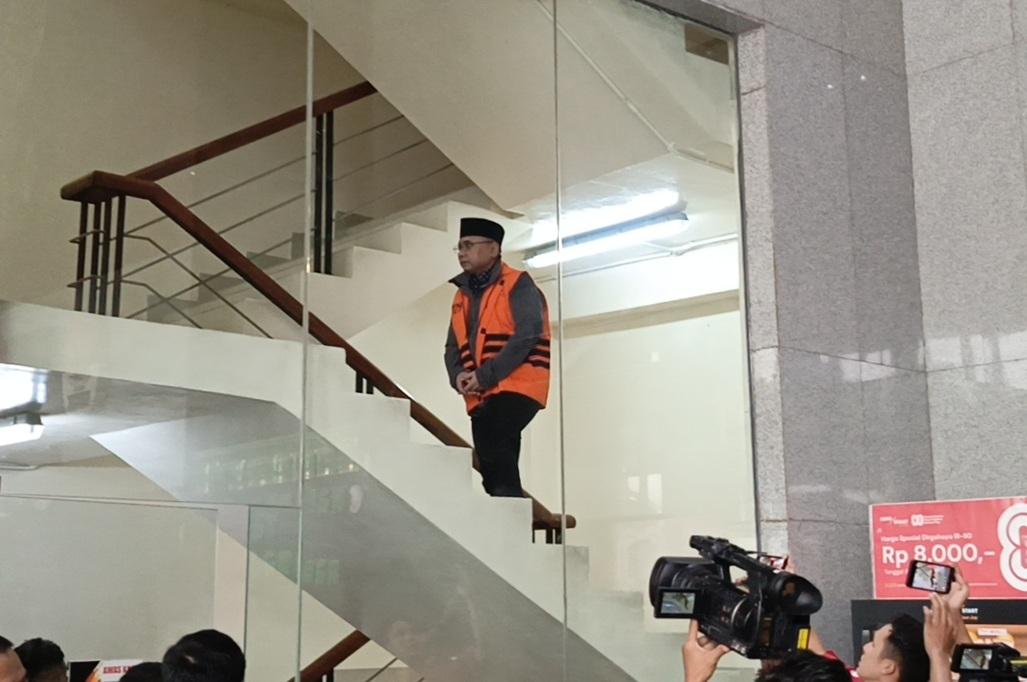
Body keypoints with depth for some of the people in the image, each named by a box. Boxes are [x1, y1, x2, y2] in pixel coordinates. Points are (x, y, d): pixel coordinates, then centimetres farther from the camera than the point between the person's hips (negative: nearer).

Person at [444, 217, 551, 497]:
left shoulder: (518, 285, -2)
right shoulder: (462, 295, 20)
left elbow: (526, 336, -15)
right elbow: (453, 346, 18)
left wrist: (485, 375, -19)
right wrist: (458, 374, -5)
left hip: (516, 387, -8)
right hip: (480, 396, 8)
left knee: (493, 446, -28)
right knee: (493, 467, 6)